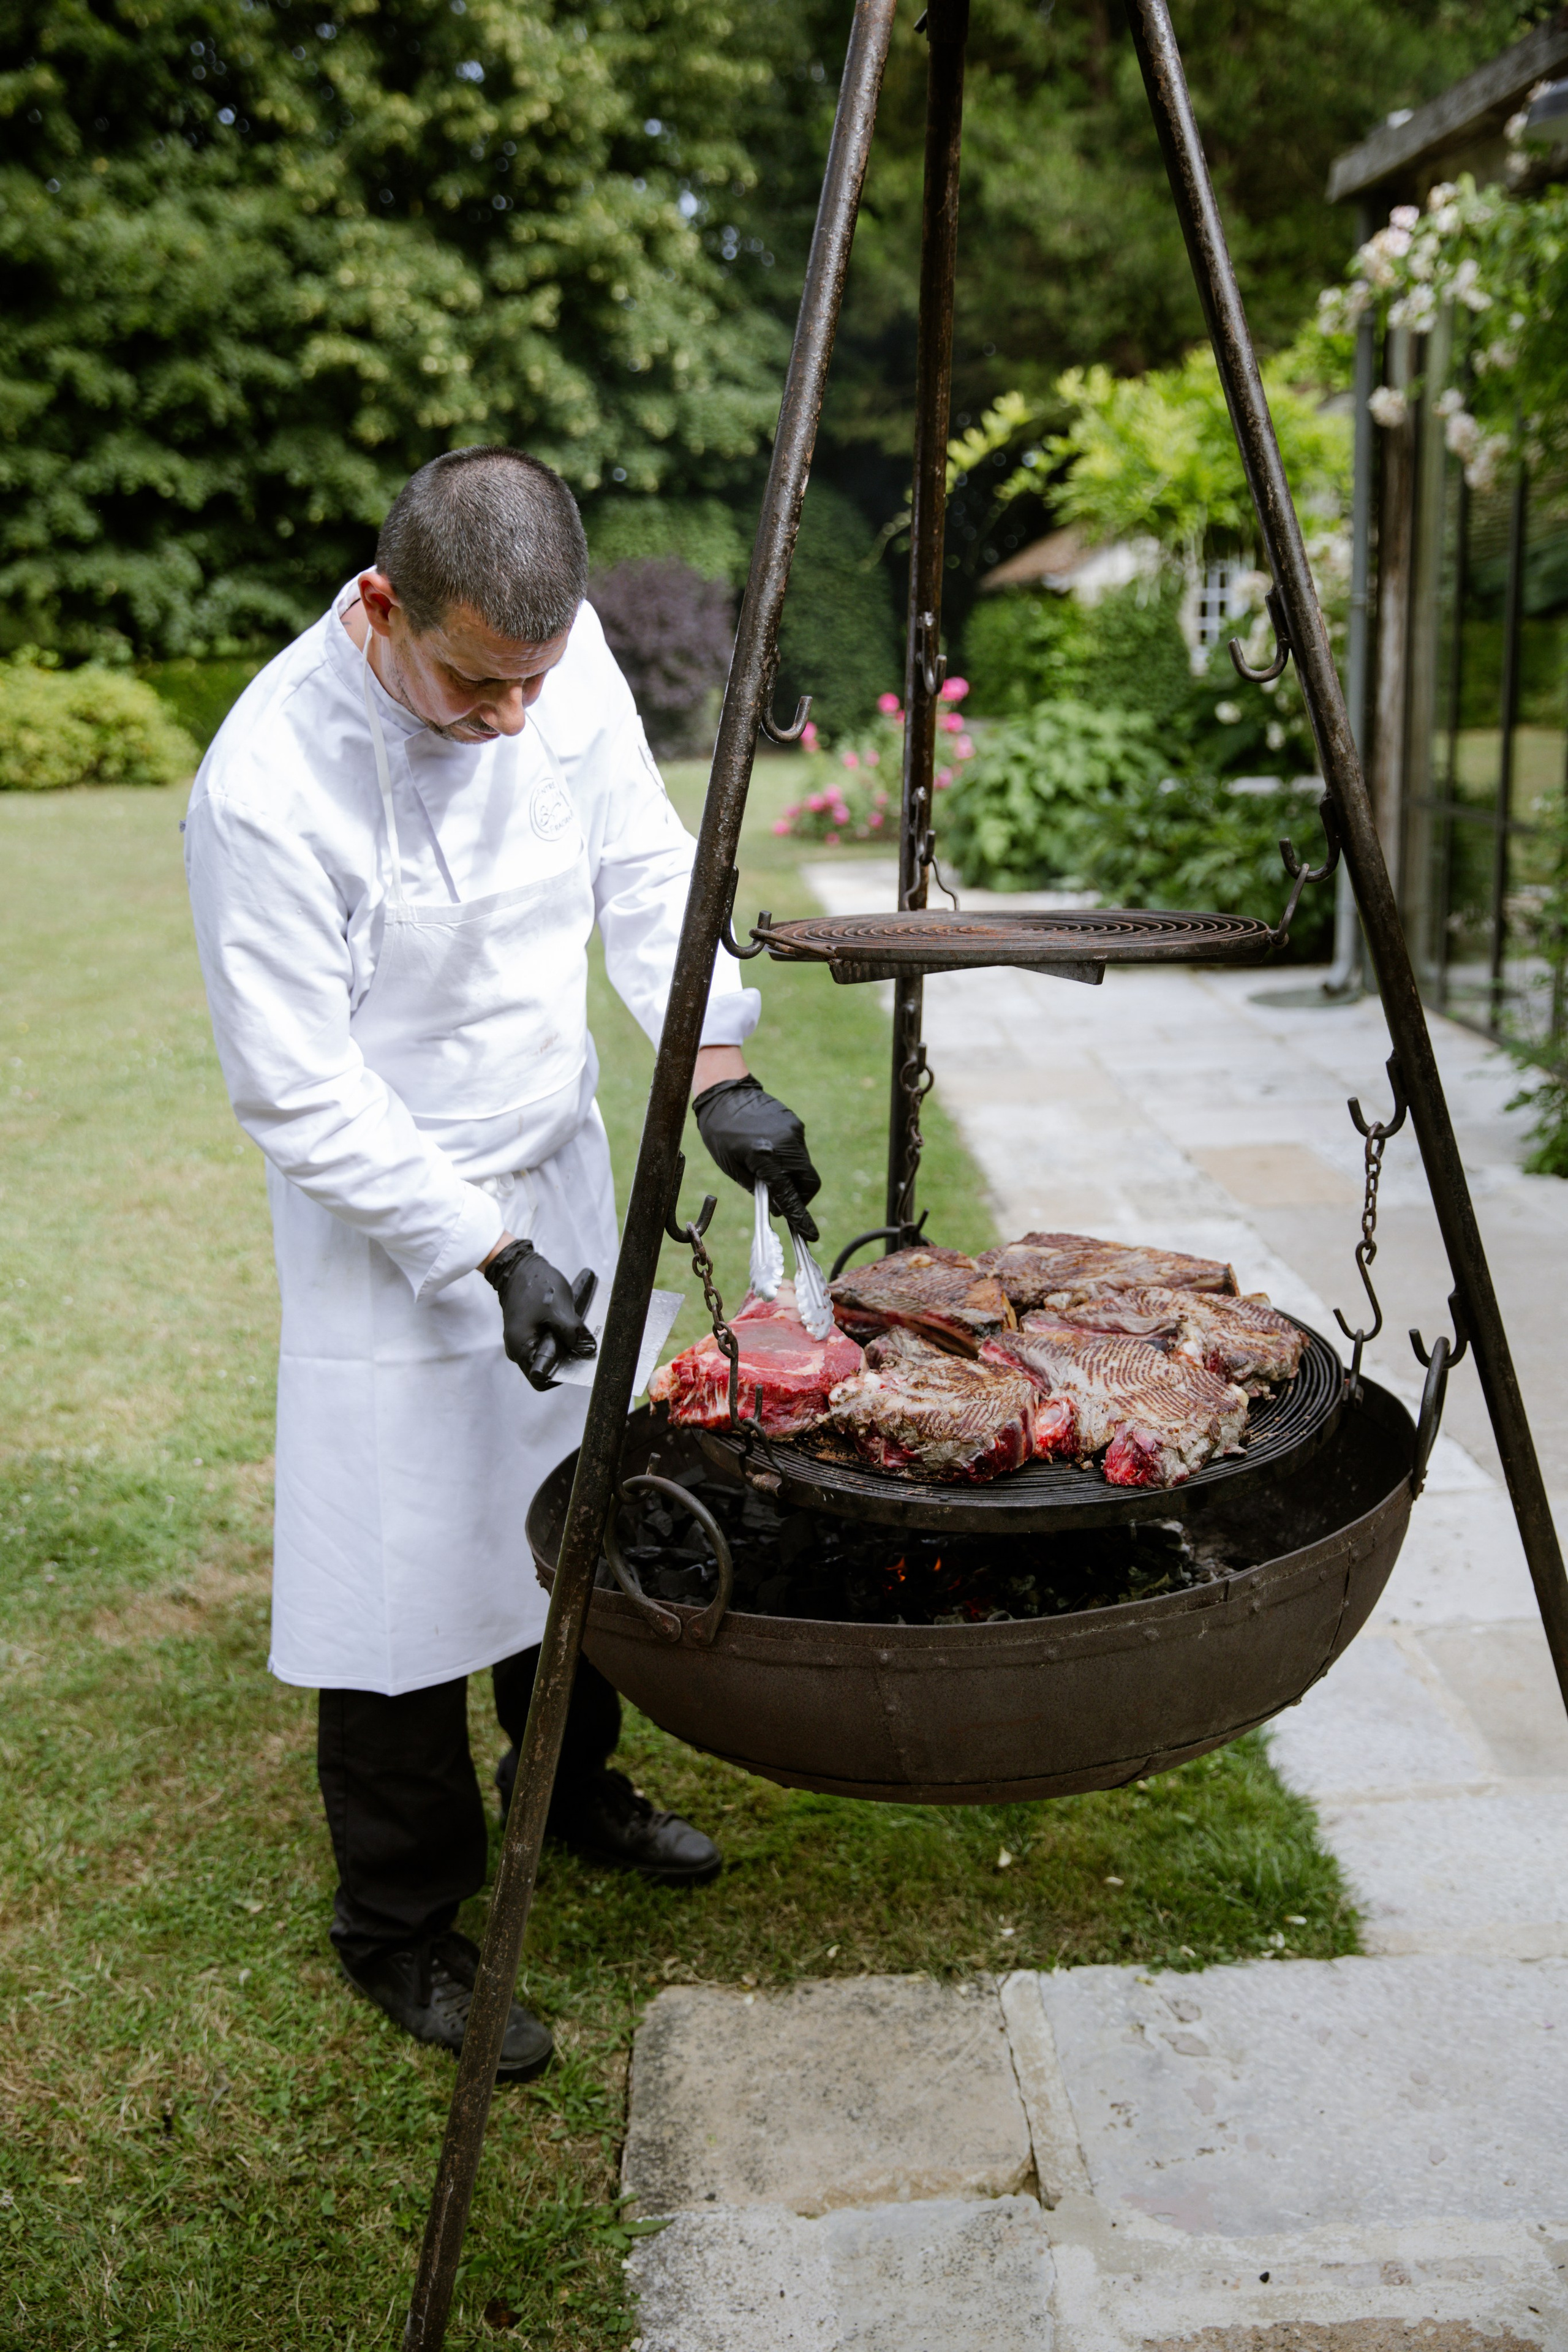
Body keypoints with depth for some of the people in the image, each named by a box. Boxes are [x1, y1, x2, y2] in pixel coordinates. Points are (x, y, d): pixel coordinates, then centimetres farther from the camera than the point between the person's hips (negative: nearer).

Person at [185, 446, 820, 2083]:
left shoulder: (559, 654, -10)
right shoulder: (270, 783, -28)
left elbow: (642, 864, 3)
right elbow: (298, 1094, -22)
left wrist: (717, 1072, -7)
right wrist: (484, 1250, -23)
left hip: (559, 1168, 7)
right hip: (386, 1219, -6)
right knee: (403, 1569, 1)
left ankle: (570, 1783, 44)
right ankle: (399, 1927, 22)